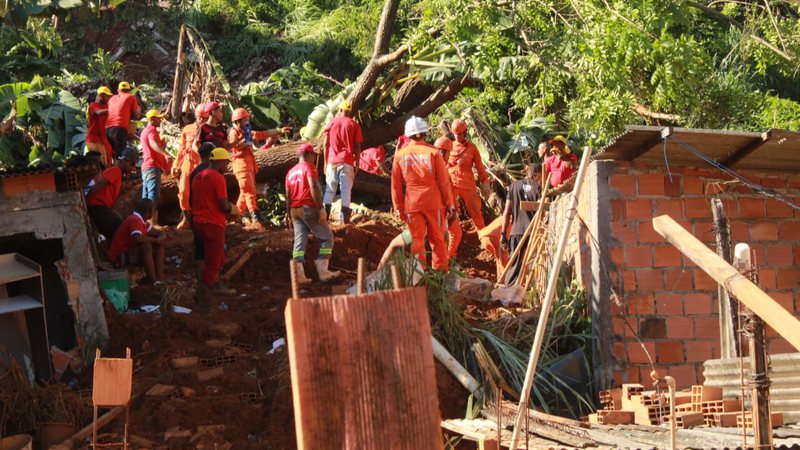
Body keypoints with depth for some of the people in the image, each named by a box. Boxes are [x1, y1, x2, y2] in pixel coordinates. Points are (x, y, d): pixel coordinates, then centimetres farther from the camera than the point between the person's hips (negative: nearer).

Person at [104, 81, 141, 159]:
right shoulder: (131, 97, 13)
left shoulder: (112, 98, 26)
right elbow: (136, 116, 12)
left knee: (111, 155, 9)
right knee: (119, 155, -11)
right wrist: (139, 110, 33)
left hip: (107, 129, 5)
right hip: (120, 128, -5)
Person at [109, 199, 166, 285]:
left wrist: (159, 240, -10)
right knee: (146, 246, -32)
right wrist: (155, 240, -20)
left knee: (159, 245, 6)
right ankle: (153, 281, -29)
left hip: (131, 254, 10)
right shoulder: (135, 220, -19)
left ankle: (159, 277, -5)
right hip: (120, 258, -10)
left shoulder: (141, 221, 11)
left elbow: (161, 234, 16)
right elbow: (138, 238, -38)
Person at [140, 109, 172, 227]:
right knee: (154, 196, -17)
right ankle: (153, 222, -25)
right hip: (153, 166, -10)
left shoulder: (144, 131, 24)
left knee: (146, 196, 10)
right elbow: (153, 143, -30)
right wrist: (165, 153, -45)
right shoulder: (152, 129, -7)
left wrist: (162, 145, 17)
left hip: (146, 167, 10)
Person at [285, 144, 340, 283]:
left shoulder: (291, 172, 19)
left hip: (294, 210, 7)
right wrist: (320, 209, -19)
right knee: (327, 237, 0)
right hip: (308, 208, -7)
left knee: (300, 240, 3)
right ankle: (322, 270, -12)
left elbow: (288, 195, 17)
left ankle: (299, 274, -9)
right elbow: (314, 188, -16)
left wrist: (288, 215, 21)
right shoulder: (309, 167, -2)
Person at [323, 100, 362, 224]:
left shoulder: (331, 123, 8)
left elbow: (326, 144, 6)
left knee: (329, 191, 7)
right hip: (347, 162, -2)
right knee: (346, 191, -1)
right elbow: (357, 147, -1)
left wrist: (326, 163, 10)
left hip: (332, 161, 2)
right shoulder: (354, 125, 3)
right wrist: (356, 165, 5)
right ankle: (345, 222, -7)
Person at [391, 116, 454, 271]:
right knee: (437, 239, 9)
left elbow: (396, 185, 4)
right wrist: (449, 204, 3)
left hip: (412, 205, 1)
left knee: (417, 240, 6)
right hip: (433, 203, -1)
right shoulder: (433, 152, -6)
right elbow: (444, 181, -4)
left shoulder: (400, 155, 0)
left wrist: (399, 207, 12)